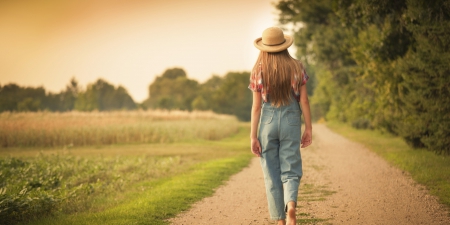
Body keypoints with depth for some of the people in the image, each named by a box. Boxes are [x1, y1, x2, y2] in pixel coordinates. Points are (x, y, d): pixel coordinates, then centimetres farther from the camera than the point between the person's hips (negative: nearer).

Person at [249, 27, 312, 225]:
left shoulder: (258, 71, -2)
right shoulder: (296, 67, 1)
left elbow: (256, 106, -5)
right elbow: (304, 100, -1)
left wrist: (253, 136, -2)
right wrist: (309, 128, 6)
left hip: (267, 121, 0)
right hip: (291, 120, 0)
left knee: (272, 175, 8)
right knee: (290, 171, 3)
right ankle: (291, 204, -26)